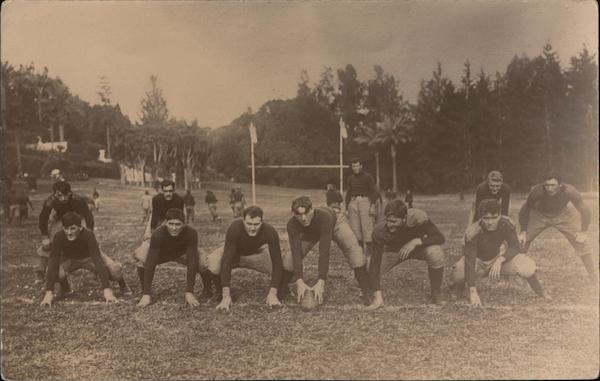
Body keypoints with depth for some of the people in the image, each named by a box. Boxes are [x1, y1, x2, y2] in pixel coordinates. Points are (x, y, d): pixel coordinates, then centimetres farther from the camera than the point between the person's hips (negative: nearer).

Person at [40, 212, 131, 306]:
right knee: (57, 271, -32)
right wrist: (49, 293, -45)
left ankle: (121, 283, 10)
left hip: (90, 257, -1)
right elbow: (53, 262, -36)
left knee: (116, 270, -28)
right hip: (69, 259, 2)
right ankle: (64, 287, 5)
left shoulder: (88, 235, -36)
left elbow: (97, 261, -41)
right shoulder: (58, 237, -32)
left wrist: (107, 290, -48)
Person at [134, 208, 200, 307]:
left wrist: (189, 292, -40)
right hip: (161, 253, -1)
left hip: (182, 254, 1)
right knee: (140, 258, -33)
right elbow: (151, 264, -38)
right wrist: (146, 295, -41)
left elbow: (192, 263, -36)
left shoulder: (191, 233, -36)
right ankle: (144, 293, -8)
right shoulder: (158, 234, -37)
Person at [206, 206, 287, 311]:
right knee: (212, 264, -35)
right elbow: (227, 260, -39)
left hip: (258, 253, 1)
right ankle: (223, 295, -5)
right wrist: (226, 296, -43)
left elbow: (277, 262, -31)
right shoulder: (235, 228, -36)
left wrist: (272, 294, -38)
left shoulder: (270, 231, -33)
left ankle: (277, 295, 2)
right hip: (235, 253, -1)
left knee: (288, 264, -27)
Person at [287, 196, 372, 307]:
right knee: (290, 258, -13)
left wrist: (321, 282, -51)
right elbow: (296, 253, -38)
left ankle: (367, 293, -16)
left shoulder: (324, 217, -44)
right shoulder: (292, 224, -35)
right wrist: (299, 281, -48)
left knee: (354, 252, -26)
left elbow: (324, 251, -47)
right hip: (310, 232, 3)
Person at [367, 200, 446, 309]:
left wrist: (416, 241, -43)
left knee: (436, 253, -34)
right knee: (369, 268, -20)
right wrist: (377, 295, -38)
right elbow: (375, 262, -32)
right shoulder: (380, 231, -33)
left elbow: (440, 238, -27)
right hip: (394, 250, 1)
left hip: (419, 247, -1)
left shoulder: (418, 218, -36)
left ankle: (436, 295, -10)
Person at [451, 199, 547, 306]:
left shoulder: (506, 223, -24)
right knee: (458, 275, -31)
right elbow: (469, 261, -35)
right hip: (478, 261, -2)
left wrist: (499, 260, -38)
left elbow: (515, 247, -18)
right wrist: (473, 292, -41)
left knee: (527, 267, -24)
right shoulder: (472, 232, -33)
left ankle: (542, 296, 6)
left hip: (501, 256, 2)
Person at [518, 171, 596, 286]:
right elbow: (524, 210, -15)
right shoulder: (537, 191, -34)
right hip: (539, 215, 0)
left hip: (562, 215, 0)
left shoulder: (569, 191, -34)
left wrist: (583, 232, -15)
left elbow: (584, 211, -16)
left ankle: (595, 280, 11)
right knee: (521, 242, -7)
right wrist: (523, 231, -14)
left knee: (581, 243, -5)